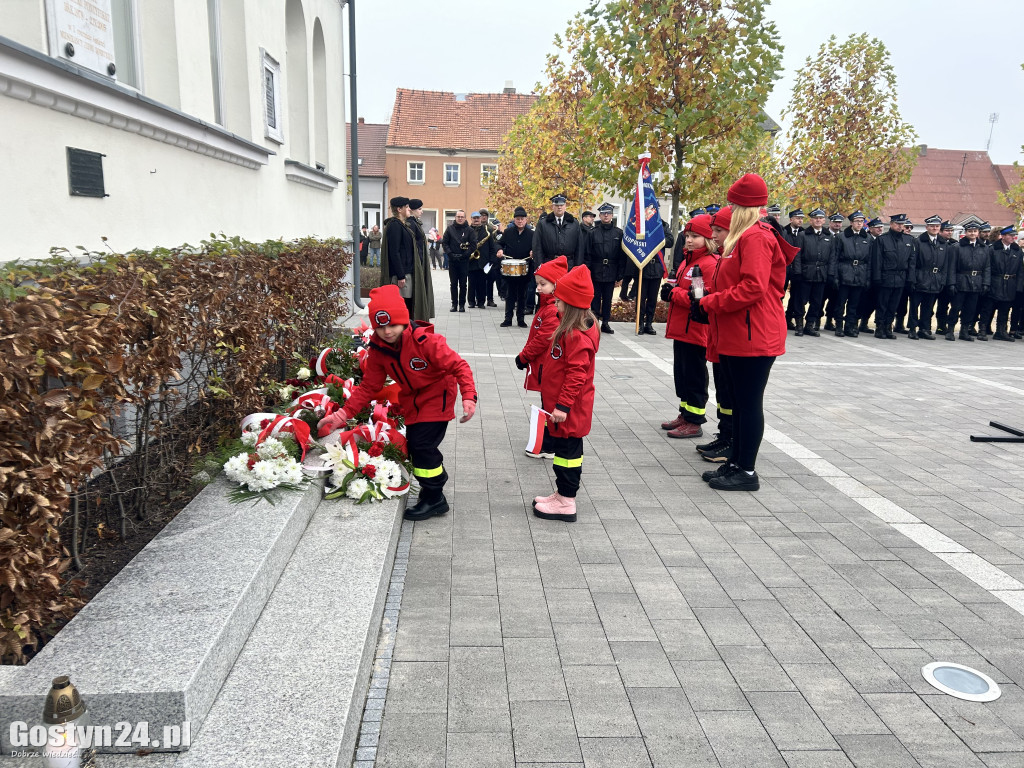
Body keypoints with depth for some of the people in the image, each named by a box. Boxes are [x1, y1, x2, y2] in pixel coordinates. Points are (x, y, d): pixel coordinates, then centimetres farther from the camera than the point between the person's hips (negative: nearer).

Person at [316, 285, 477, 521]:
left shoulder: (425, 341, -28)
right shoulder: (378, 350, -10)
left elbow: (459, 366, -25)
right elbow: (368, 387, -4)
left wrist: (468, 396, -39)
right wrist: (342, 414, -13)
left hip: (437, 397, -7)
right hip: (412, 401, 7)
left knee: (423, 445, -14)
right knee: (414, 445, 11)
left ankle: (434, 499, 5)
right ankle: (433, 490, 33)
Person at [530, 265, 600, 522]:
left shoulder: (578, 336, -23)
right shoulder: (569, 328, 11)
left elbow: (576, 374, -26)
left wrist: (563, 405, -24)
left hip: (569, 411, -10)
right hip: (560, 403, 10)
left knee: (567, 450, 0)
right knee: (563, 448, 18)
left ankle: (566, 502, 10)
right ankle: (563, 493, 30)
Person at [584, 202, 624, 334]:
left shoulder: (618, 233, 5)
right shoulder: (593, 232, 1)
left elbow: (622, 254, 5)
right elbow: (587, 254, 1)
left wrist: (620, 272, -1)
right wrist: (587, 271, -6)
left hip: (611, 272, 1)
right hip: (596, 272, -1)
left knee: (608, 298, 8)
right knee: (596, 297, 3)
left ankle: (605, 322, 17)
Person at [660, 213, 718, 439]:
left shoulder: (710, 263, -15)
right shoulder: (687, 260, 14)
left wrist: (674, 293, -17)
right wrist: (671, 291, 2)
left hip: (696, 331, -9)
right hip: (680, 329, 9)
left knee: (694, 377, 0)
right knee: (681, 373, 17)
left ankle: (694, 422, 9)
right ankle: (685, 414, 29)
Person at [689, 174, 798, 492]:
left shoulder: (756, 238, -15)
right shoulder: (744, 237, 18)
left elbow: (753, 288, -24)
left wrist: (708, 303, -17)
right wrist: (708, 303, 8)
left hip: (753, 337, -10)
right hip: (736, 335, 11)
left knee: (749, 402, -3)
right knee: (739, 401, 15)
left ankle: (747, 472, 5)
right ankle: (736, 462, 25)